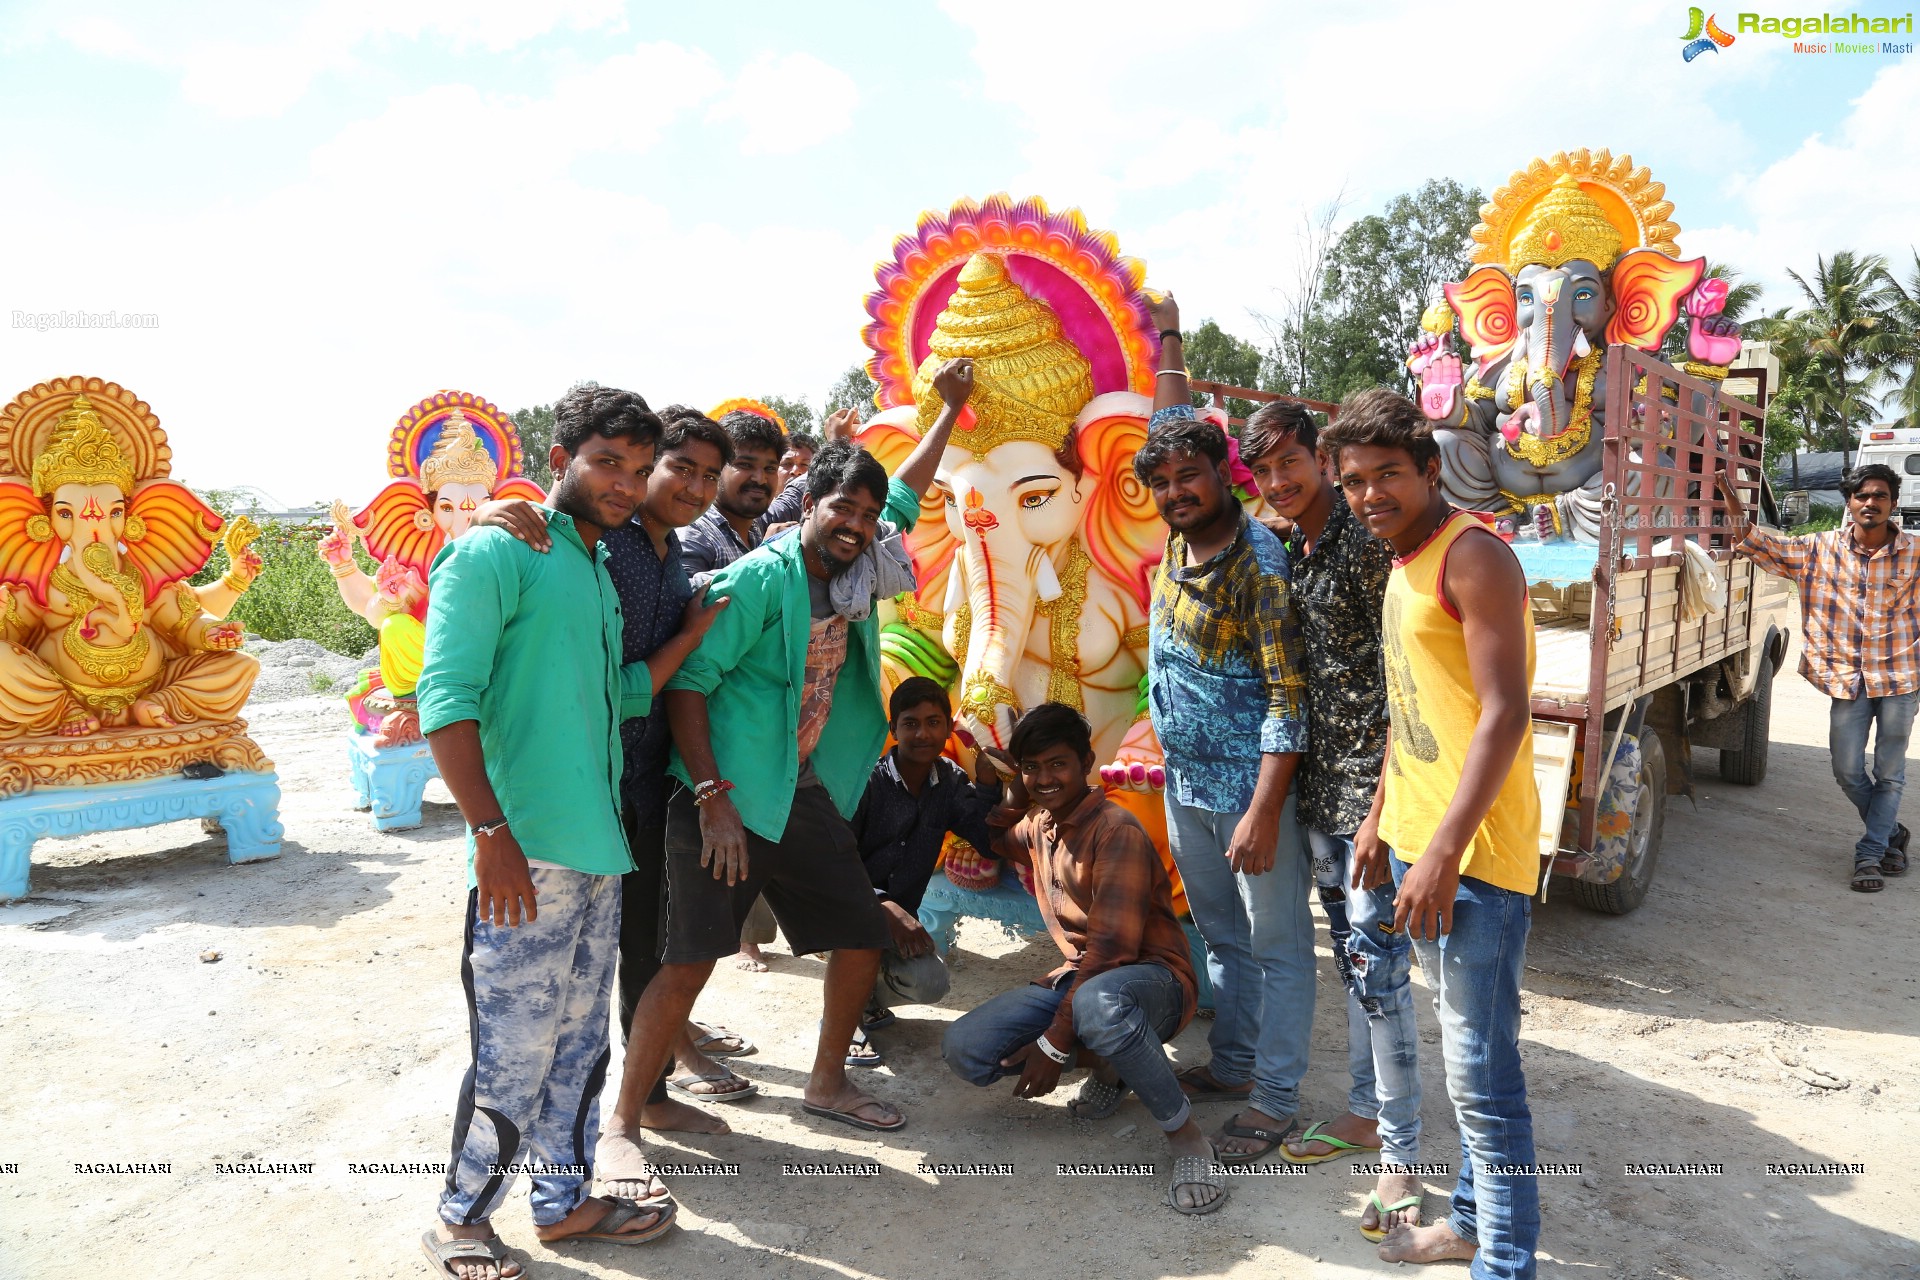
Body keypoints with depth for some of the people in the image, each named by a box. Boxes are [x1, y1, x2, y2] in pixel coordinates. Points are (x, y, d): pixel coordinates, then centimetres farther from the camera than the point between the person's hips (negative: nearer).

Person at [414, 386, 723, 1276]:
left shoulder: (598, 569, 18)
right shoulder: (498, 552, -8)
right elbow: (446, 700, -16)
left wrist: (694, 629, 12)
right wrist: (490, 833, -21)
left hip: (597, 849, 9)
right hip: (527, 852, -8)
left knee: (580, 1041, 18)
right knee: (514, 1054, 0)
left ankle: (564, 1200, 33)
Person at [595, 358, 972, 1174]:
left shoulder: (857, 577, 8)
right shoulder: (761, 578, -13)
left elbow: (907, 496, 25)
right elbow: (687, 683, -15)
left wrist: (950, 410, 32)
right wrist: (713, 799, -20)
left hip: (807, 798, 8)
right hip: (725, 800, -7)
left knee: (865, 938, 11)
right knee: (689, 962, -7)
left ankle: (827, 1084, 31)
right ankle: (622, 1126, 8)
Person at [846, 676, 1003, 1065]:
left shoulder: (952, 781, -2)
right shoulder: (867, 781, -18)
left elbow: (991, 842, -8)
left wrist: (988, 781, -18)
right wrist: (884, 907, -34)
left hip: (900, 917, 4)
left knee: (930, 984, -23)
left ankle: (867, 999, 12)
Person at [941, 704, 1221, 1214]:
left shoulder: (1116, 830, -17)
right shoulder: (1036, 827, 10)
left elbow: (1112, 948, -22)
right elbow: (995, 840, 35)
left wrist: (1054, 1042, -22)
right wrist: (1012, 793, 14)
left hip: (1150, 978, -8)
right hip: (1079, 977, 8)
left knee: (1096, 1004, -44)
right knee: (963, 1049, -12)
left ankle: (1187, 1137, -23)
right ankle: (1107, 1065, 6)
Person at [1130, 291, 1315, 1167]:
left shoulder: (1259, 563, -19)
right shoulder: (1179, 537, 3)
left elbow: (1288, 695, -21)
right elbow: (1172, 425, 21)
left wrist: (1263, 814, -25)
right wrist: (1168, 338, 27)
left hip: (1250, 787, -8)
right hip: (1184, 782, 8)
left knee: (1279, 944, 6)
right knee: (1222, 937, 19)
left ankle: (1274, 1098, 15)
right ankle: (1232, 1063, 34)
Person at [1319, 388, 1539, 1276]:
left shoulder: (1471, 555, -13)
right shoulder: (1403, 568, 15)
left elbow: (1505, 713, -20)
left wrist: (1444, 852, -23)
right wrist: (1380, 818, 22)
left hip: (1475, 854, -9)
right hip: (1419, 844, 10)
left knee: (1482, 1075, -3)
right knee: (1465, 1058, 20)